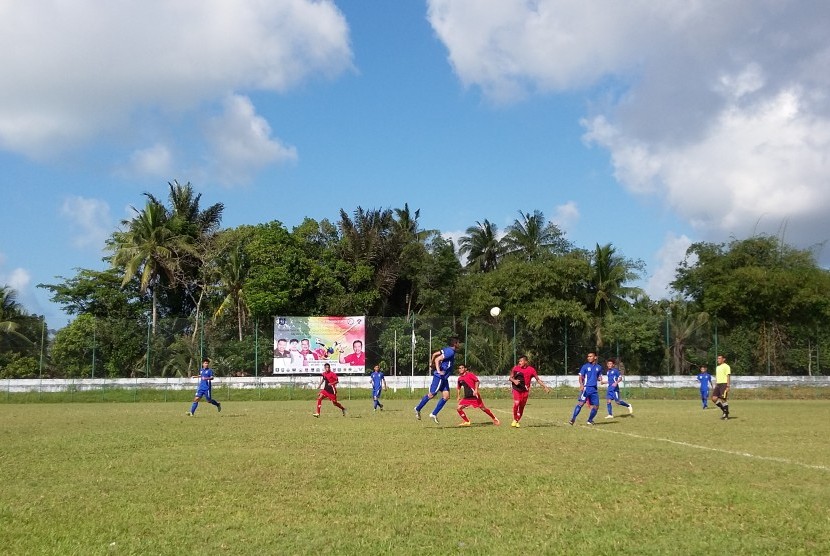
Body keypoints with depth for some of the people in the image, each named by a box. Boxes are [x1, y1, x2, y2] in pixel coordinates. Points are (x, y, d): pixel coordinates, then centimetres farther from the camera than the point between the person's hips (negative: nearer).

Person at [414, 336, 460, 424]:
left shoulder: (447, 349, 11)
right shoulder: (451, 352, -17)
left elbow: (434, 354, 15)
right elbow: (437, 359, -24)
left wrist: (431, 363, 27)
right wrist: (439, 371, -26)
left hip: (444, 378, 10)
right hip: (440, 377, -10)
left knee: (446, 396, 5)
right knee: (431, 395, -1)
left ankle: (434, 414, 8)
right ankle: (418, 409, 14)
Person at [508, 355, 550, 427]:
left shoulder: (531, 370, -1)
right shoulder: (516, 368, 1)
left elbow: (538, 379, 3)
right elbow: (510, 377, 9)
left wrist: (545, 387, -4)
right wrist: (514, 380, -13)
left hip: (525, 390, 1)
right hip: (516, 389, -1)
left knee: (522, 406, 6)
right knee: (516, 403, -20)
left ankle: (517, 421, 24)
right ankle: (515, 420, -4)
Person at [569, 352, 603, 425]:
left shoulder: (599, 367, 12)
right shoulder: (585, 366, 1)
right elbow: (581, 377, -2)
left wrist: (600, 378, -1)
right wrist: (581, 384, -20)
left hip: (594, 389, 4)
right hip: (586, 388, -4)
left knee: (596, 406, 4)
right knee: (580, 403, -16)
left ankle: (590, 420, 23)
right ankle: (573, 419, -18)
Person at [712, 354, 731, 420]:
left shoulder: (726, 366, -6)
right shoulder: (717, 367, 19)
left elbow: (728, 377, -11)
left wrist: (728, 386, -17)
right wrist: (715, 386, 19)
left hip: (724, 384, -8)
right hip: (718, 384, 8)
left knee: (724, 399, -6)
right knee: (714, 398, -3)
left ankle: (726, 414, 4)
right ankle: (724, 409, 12)